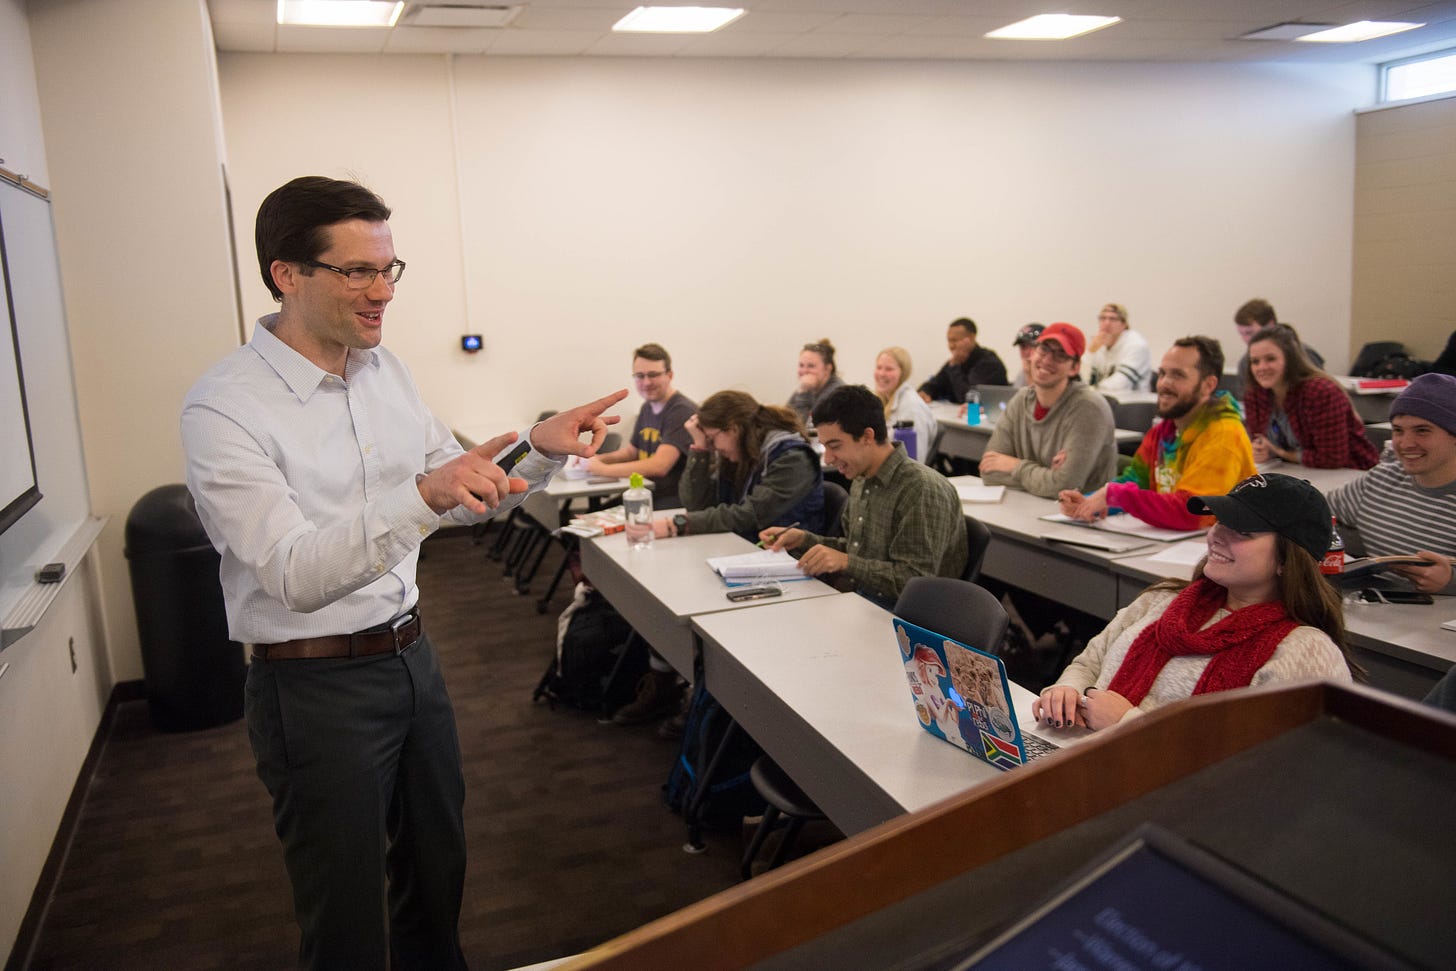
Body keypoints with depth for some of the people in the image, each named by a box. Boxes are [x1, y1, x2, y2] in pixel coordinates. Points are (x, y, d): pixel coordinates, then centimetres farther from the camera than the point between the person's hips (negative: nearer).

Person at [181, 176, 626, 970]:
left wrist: (542, 447, -6)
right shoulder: (223, 407, -18)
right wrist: (421, 495, -41)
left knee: (437, 872, 23)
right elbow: (296, 575, -27)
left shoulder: (386, 371, 3)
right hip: (316, 686, -6)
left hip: (412, 656, 7)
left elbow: (464, 498, 11)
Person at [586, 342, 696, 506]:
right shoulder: (647, 407, 13)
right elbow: (630, 451, 25)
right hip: (644, 494, 8)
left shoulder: (682, 411, -16)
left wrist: (604, 469, -21)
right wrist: (598, 459, 5)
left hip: (674, 502, -8)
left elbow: (659, 466, -25)